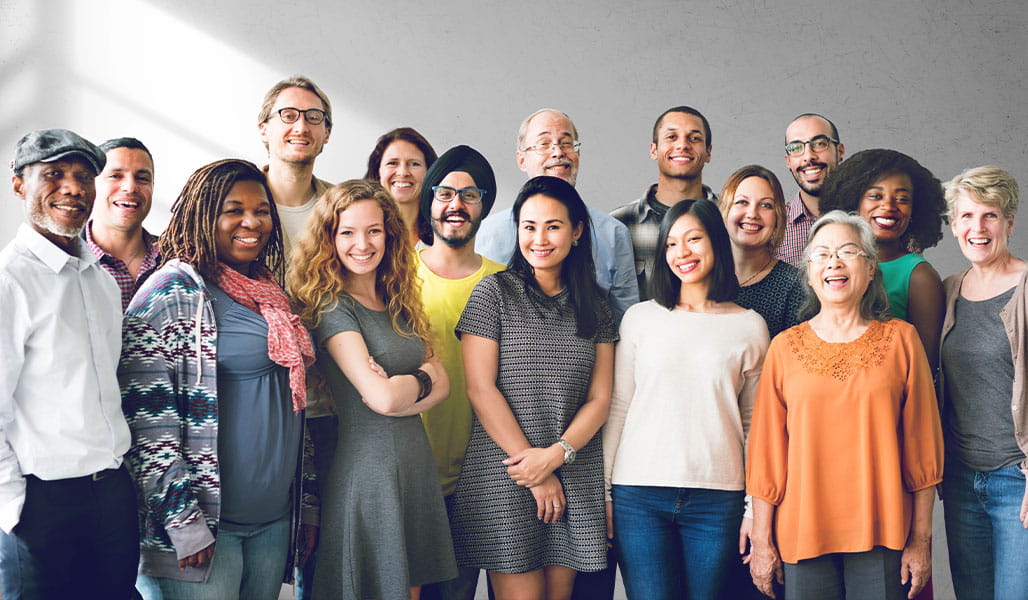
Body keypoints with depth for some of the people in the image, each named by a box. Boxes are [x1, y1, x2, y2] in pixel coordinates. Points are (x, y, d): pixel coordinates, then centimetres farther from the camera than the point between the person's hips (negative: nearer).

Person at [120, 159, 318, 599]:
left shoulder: (270, 297, 13)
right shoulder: (172, 291, -9)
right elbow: (144, 418, -15)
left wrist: (308, 503, 16)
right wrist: (184, 523, -18)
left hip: (275, 520, 7)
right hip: (206, 526, -7)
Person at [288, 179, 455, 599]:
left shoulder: (400, 304, 10)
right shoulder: (333, 307, -12)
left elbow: (441, 386, 4)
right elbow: (382, 397, -20)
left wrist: (397, 391, -14)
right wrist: (421, 378, -1)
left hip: (416, 465, 7)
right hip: (367, 466, -7)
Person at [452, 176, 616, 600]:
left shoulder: (594, 306, 11)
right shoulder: (495, 291, 0)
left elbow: (600, 399, 7)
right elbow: (480, 389, -6)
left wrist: (557, 454, -11)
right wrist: (537, 473, -8)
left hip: (575, 480, 4)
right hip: (504, 475, -3)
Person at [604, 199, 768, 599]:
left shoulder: (750, 326, 6)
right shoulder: (640, 318, 6)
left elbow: (754, 424, 8)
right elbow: (616, 410, 7)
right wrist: (601, 492, 4)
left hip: (717, 500, 0)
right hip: (639, 494, 0)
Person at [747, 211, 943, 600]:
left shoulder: (900, 339, 3)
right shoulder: (785, 348, 3)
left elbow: (922, 447, 4)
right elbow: (765, 451, 4)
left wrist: (921, 540, 2)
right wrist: (761, 541, 2)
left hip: (882, 535, 0)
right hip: (803, 535, 0)